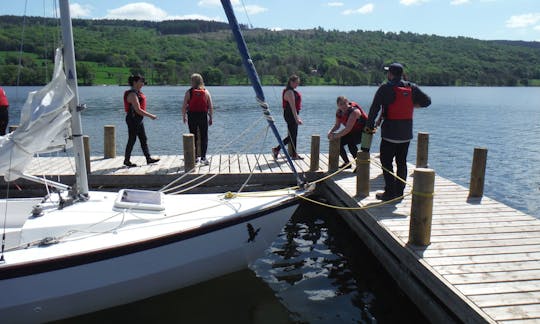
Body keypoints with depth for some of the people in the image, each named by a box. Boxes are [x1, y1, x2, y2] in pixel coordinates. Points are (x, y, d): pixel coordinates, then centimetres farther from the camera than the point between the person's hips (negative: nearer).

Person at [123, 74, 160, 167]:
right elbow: (138, 110, -24)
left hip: (139, 119, 10)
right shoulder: (132, 94, -18)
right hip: (133, 119, -10)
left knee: (143, 139, 11)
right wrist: (150, 116, -20)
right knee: (132, 140, -1)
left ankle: (148, 158, 16)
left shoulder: (138, 92, 13)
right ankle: (126, 160, 10)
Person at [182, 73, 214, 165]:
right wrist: (210, 118, 8)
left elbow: (184, 107, -5)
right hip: (203, 116, 0)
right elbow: (211, 107, 0)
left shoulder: (189, 92, -3)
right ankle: (203, 157, -2)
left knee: (193, 137, 10)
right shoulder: (206, 92, 1)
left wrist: (184, 116, 9)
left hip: (192, 116, 0)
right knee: (204, 137, 5)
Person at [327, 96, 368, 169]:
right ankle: (347, 163, 15)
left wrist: (335, 136, -38)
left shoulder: (354, 111, -31)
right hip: (352, 132, 8)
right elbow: (337, 125, 2)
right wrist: (331, 131, -18)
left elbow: (348, 129, -37)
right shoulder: (339, 112, -7)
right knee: (338, 142, -4)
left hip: (363, 131, -8)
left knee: (350, 142, -31)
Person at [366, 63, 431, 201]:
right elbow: (427, 101, 12)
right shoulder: (412, 87, 4)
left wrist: (370, 125, -4)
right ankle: (399, 192, 18)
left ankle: (390, 193, 0)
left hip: (390, 133, -5)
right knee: (402, 162, 13)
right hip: (406, 133, 5)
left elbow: (374, 108, -12)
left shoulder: (385, 88, -9)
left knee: (386, 162, 2)